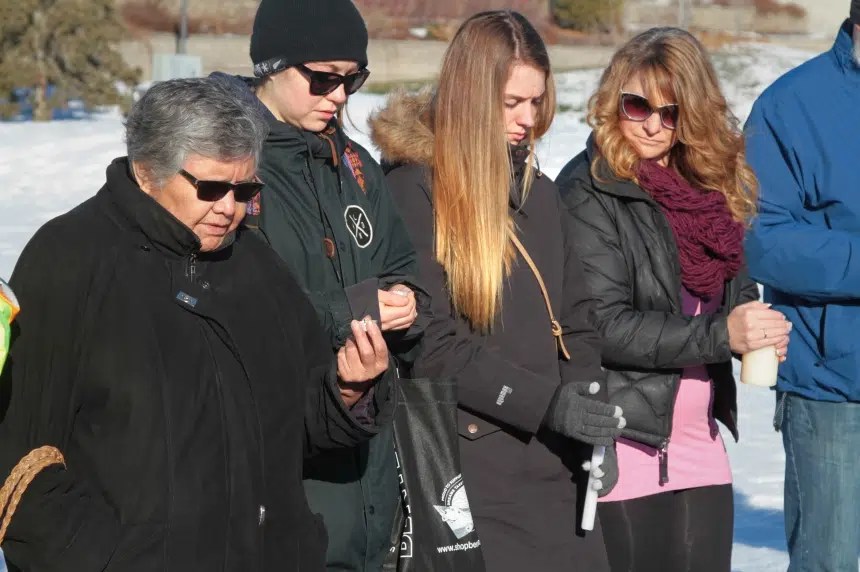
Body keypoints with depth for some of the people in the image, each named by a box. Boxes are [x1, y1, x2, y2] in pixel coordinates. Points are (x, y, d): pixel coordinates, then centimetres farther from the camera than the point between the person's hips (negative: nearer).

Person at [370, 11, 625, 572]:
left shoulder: (540, 190, 15)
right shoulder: (414, 191, -7)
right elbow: (432, 346, -12)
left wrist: (587, 408, 0)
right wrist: (548, 402, -16)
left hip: (554, 468, 6)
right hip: (467, 469, -6)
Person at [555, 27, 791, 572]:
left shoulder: (713, 185, 10)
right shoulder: (589, 191, -10)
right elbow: (602, 324, -16)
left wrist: (761, 330, -5)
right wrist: (721, 334, -22)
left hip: (700, 447, 6)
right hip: (623, 449, -6)